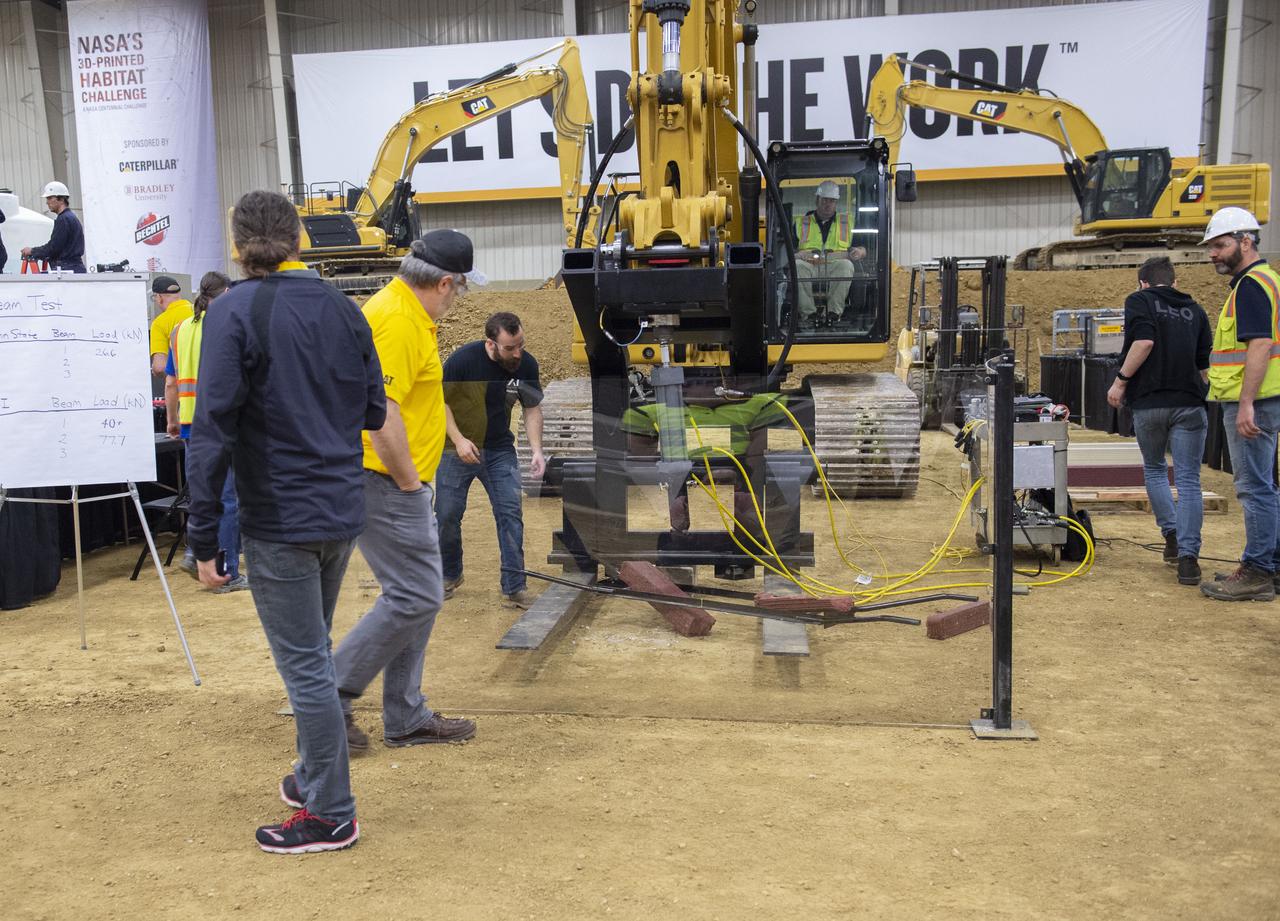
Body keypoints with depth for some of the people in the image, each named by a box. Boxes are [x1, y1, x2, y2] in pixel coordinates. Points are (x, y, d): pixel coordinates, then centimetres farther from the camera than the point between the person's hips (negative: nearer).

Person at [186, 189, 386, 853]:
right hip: (342, 512, 7)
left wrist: (204, 537, -13)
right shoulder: (343, 310, 5)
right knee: (313, 653, 22)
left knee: (304, 666, 3)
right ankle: (313, 777, 37)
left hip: (278, 519, -6)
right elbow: (374, 412, 10)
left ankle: (330, 813, 14)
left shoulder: (234, 313, -12)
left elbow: (213, 430, -16)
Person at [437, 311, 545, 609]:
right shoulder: (463, 360, -20)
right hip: (459, 450, -2)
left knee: (510, 513, -7)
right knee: (448, 515, 6)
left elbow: (532, 408, 2)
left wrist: (537, 450, -10)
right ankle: (449, 575, 30)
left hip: (499, 450, 2)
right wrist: (458, 439, -21)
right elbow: (440, 401, -11)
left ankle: (514, 586, -1)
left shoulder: (526, 364, -10)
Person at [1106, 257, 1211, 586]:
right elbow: (1205, 364, 16)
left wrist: (1121, 380, -8)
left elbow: (1144, 341, -15)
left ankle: (1172, 535, 14)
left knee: (1154, 469, 21)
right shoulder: (1195, 310, 17)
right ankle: (1187, 556, -8)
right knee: (1188, 480, 0)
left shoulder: (1139, 301, 3)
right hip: (1189, 404, 2)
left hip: (1149, 403, -2)